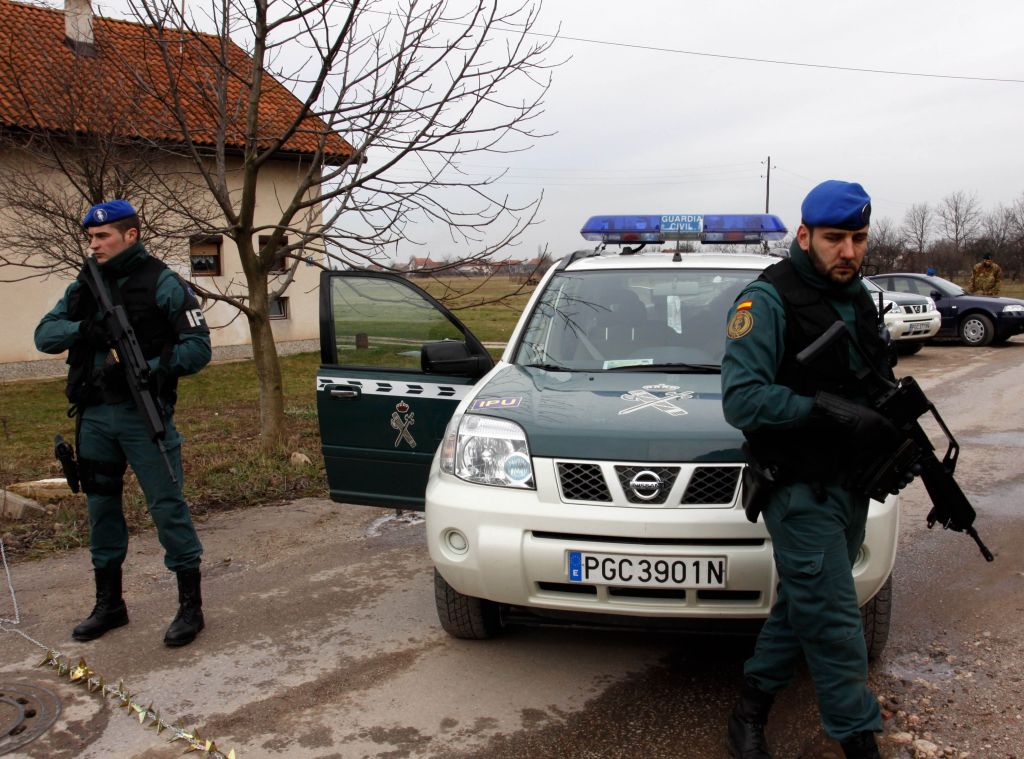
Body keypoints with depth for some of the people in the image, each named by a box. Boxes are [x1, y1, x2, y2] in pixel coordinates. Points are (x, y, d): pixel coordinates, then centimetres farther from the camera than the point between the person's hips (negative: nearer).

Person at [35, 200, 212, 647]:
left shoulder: (163, 284, -5)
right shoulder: (84, 286, 12)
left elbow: (198, 347, -9)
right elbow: (44, 334, 6)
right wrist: (82, 329, -15)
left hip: (143, 413, -6)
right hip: (94, 416, 6)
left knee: (167, 506, -3)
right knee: (101, 508, 14)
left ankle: (191, 606, 7)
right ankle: (108, 604, 28)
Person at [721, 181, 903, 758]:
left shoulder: (859, 299, 13)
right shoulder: (768, 300, -13)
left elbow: (879, 384, 21)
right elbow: (742, 400, -22)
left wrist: (903, 437, 2)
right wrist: (828, 411, -29)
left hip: (851, 485, 8)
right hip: (802, 490, -8)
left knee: (805, 607, 15)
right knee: (834, 621, -3)